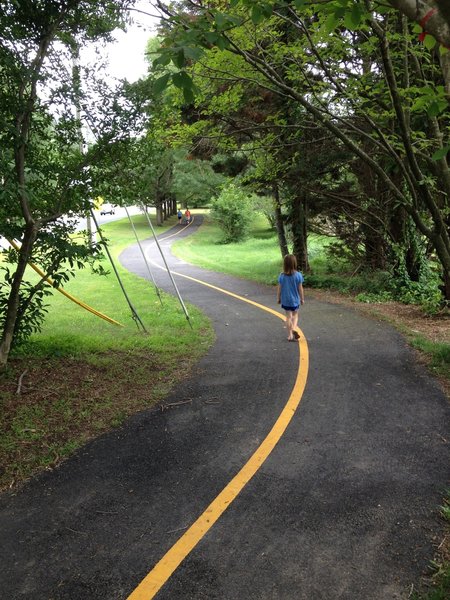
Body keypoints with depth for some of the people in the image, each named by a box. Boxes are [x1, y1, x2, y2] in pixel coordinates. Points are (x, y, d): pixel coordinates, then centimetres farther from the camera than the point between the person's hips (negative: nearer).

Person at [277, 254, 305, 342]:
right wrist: (302, 298, 6)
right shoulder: (298, 275, -12)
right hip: (295, 299, -1)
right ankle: (294, 329, -6)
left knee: (288, 316, 11)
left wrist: (278, 298, 11)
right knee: (295, 314, 18)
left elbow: (279, 288, -3)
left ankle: (290, 335, 14)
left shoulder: (282, 276, -9)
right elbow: (300, 288, -6)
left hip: (285, 300, 1)